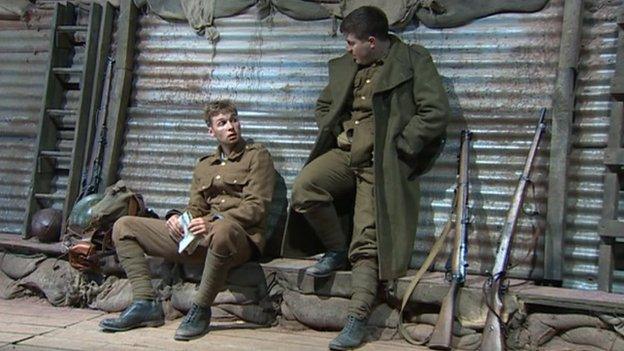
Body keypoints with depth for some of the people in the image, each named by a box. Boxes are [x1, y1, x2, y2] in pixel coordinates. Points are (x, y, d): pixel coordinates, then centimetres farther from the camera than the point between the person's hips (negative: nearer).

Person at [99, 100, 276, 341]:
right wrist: (177, 218, -5)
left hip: (239, 236, -6)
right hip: (198, 236, 6)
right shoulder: (203, 166, 26)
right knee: (124, 226, 1)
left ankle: (200, 310, -24)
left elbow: (257, 207, -5)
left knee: (222, 230, -44)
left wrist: (214, 221, -19)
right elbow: (195, 209, 20)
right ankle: (146, 303, -10)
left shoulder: (257, 156, 8)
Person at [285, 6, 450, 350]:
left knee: (368, 242, -10)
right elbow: (324, 105, 27)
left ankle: (357, 321, -4)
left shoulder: (414, 61, -3)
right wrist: (336, 134, 9)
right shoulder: (346, 66, 15)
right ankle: (337, 249, 2)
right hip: (345, 153, 6)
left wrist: (398, 148, -11)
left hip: (381, 163, -5)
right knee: (303, 187, -21)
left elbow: (436, 113, -10)